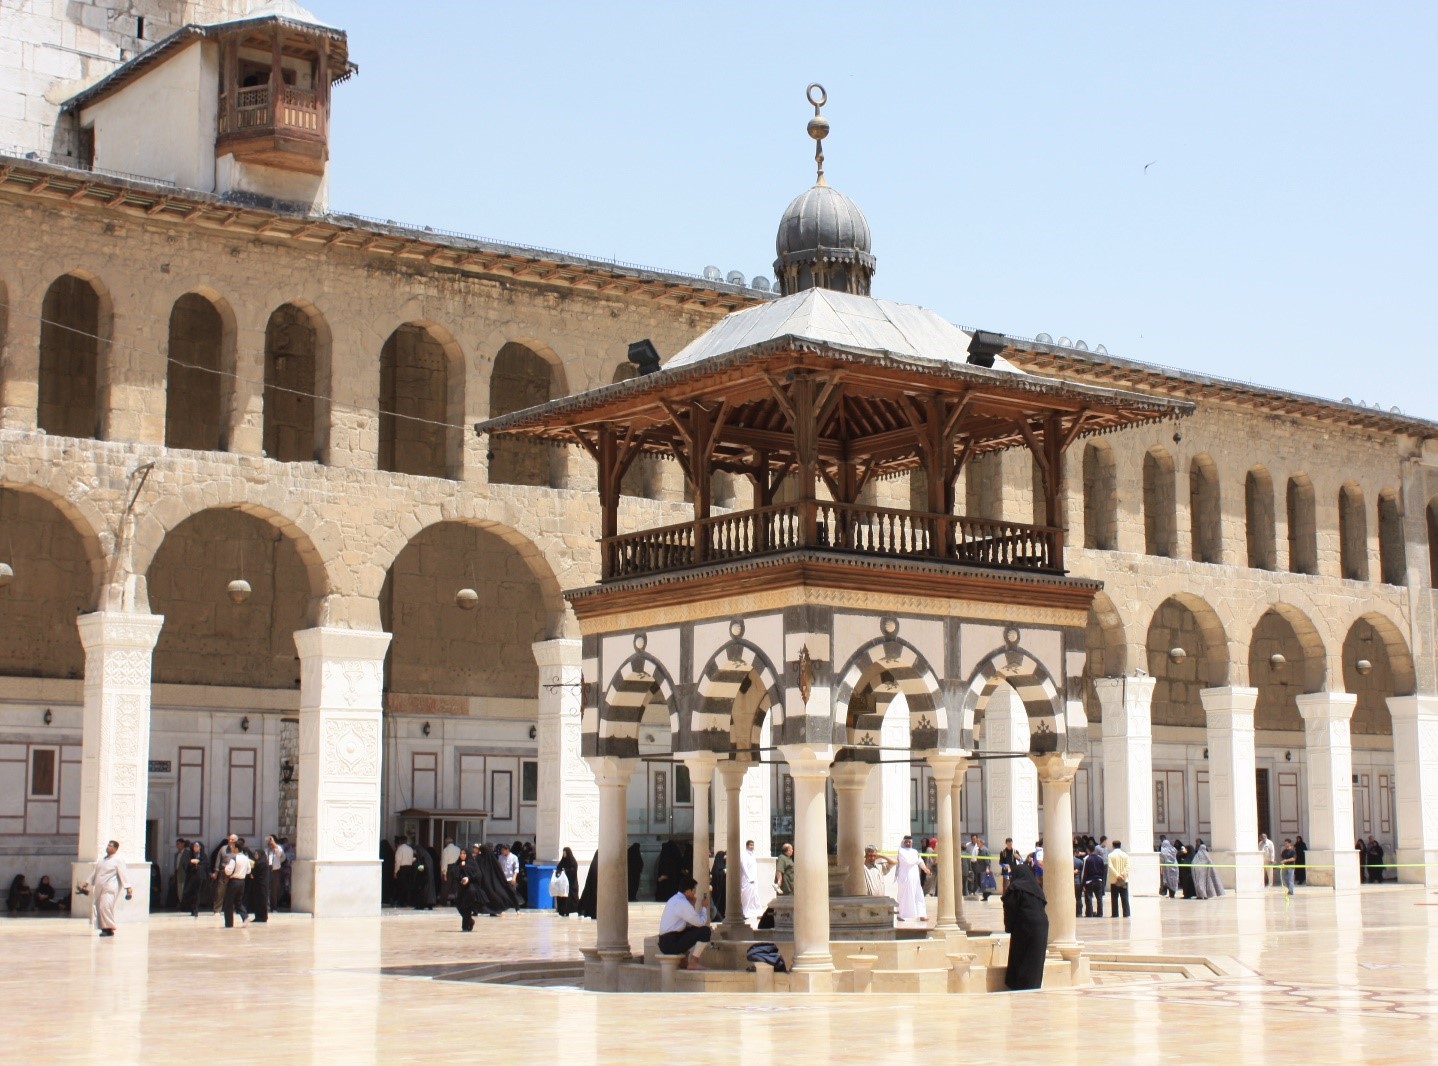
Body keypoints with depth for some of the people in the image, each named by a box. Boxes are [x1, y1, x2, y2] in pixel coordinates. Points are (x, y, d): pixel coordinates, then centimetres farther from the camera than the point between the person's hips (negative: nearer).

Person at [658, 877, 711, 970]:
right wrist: (704, 907, 2)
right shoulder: (683, 903, -17)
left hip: (664, 942, 10)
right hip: (671, 944, -10)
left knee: (695, 930, 27)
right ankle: (693, 963, -4)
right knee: (705, 931, -11)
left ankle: (684, 962, 18)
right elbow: (701, 922, -13)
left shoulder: (674, 899, 15)